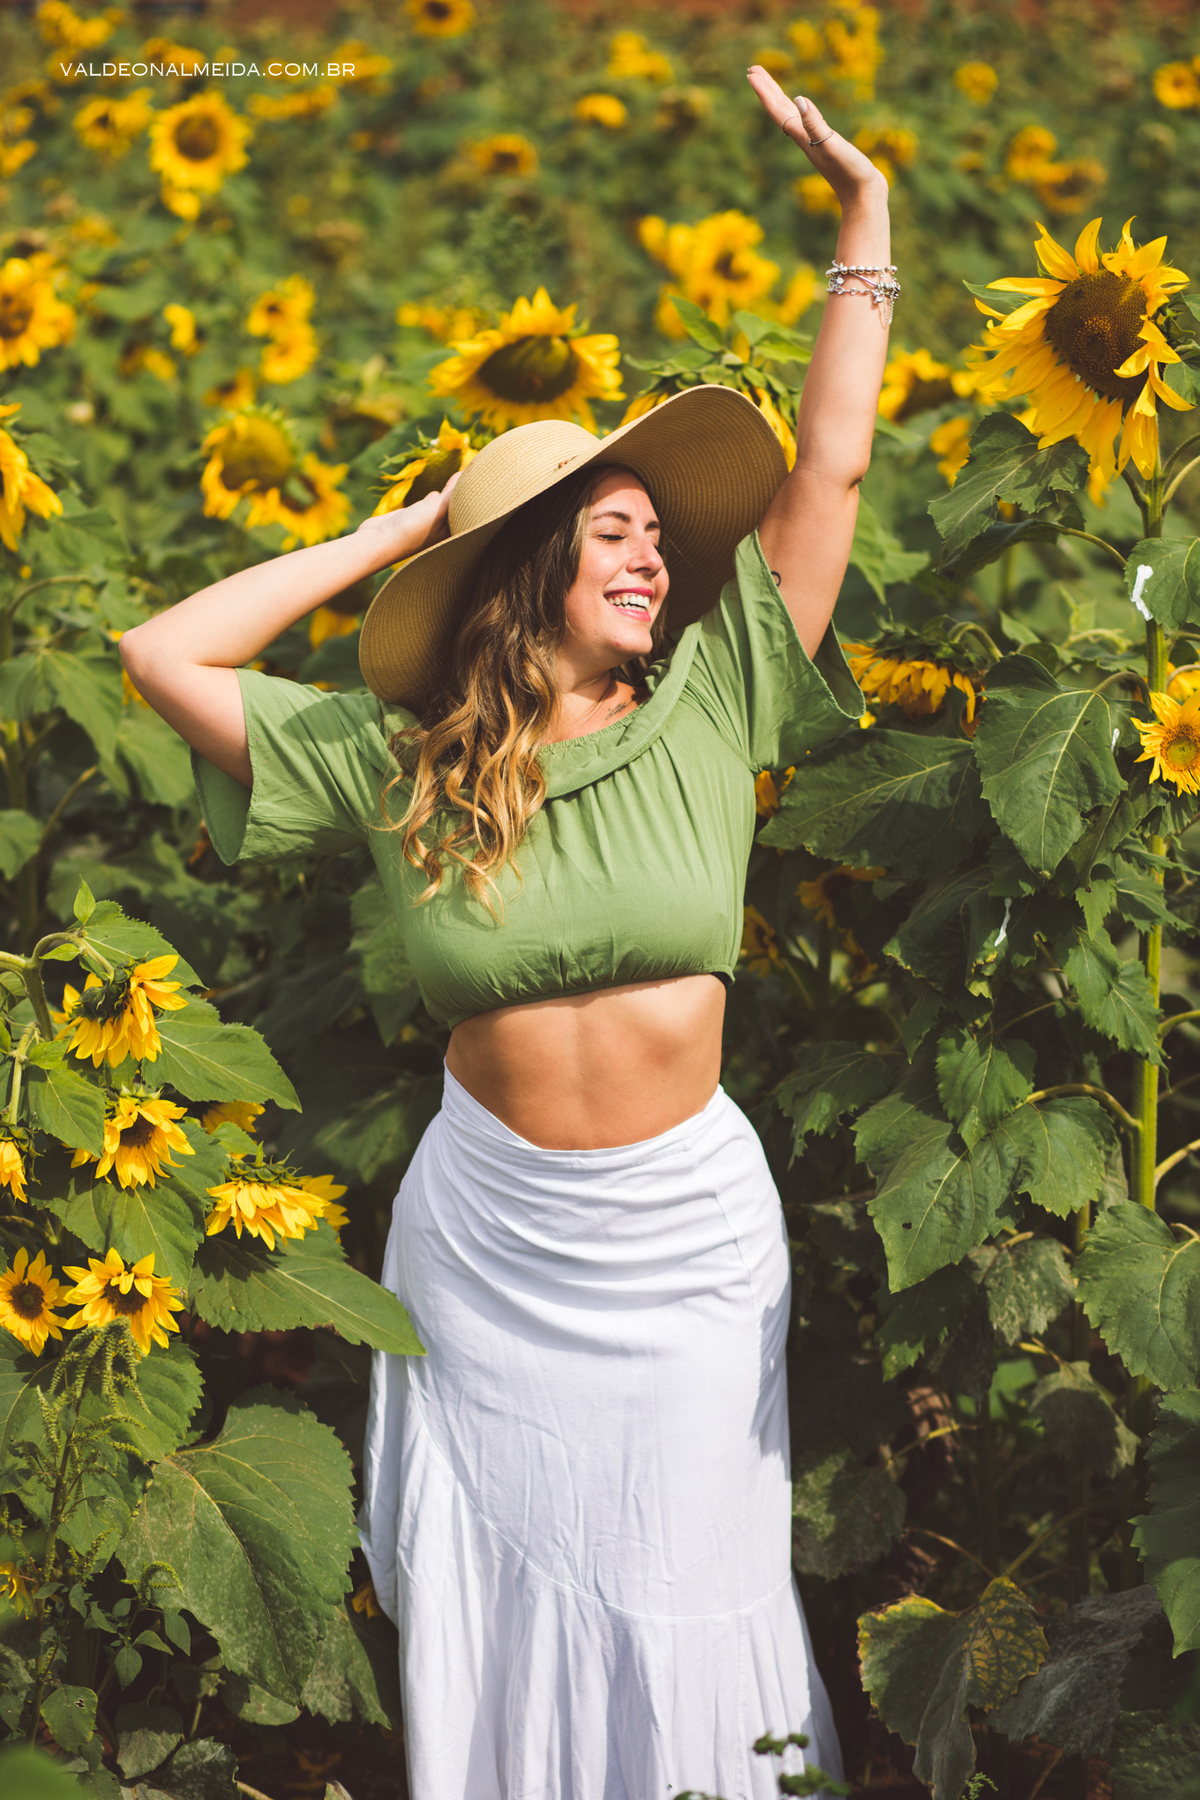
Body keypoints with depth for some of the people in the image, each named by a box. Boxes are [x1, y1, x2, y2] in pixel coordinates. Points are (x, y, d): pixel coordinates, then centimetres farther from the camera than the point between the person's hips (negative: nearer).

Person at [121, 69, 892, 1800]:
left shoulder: (710, 716, -4)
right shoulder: (396, 764, -4)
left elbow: (829, 473, -3)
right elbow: (163, 656, -6)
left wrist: (866, 212, -2)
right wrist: (398, 532, -2)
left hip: (688, 1229, 0)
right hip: (487, 1225, 0)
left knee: (679, 1604, 9)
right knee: (492, 1591, 12)